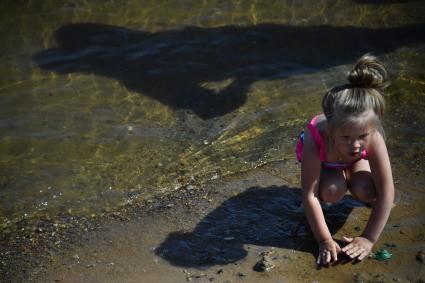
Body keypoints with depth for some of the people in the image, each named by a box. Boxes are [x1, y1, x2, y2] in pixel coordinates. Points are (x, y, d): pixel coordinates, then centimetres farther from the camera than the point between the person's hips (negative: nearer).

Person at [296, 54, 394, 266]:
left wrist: (368, 239, -34)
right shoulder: (316, 139, -44)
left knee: (366, 192, -25)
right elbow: (308, 195, -38)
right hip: (323, 160, -1)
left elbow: (386, 193, -35)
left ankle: (348, 180, 9)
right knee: (332, 191, -29)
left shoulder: (374, 138, -41)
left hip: (355, 161, 2)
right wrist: (325, 240, -37)